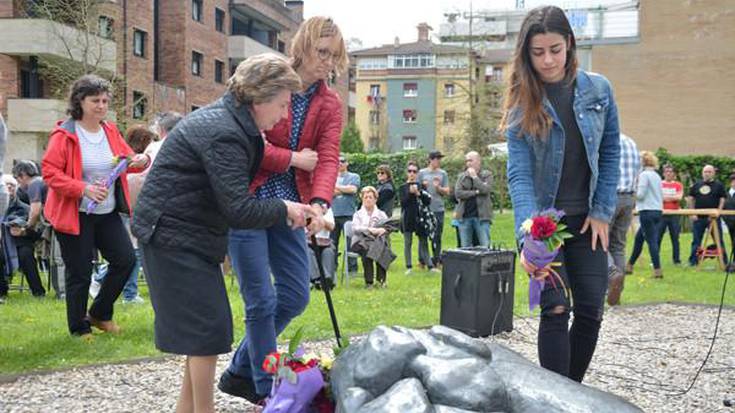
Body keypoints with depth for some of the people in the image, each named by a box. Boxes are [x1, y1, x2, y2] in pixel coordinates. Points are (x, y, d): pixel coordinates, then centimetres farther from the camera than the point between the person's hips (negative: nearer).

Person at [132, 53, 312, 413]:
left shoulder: (227, 120, 8)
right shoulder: (223, 134, -24)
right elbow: (239, 210, -26)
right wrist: (284, 210, -13)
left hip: (189, 234, 10)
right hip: (173, 236, -10)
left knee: (204, 327, 14)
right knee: (208, 328, -6)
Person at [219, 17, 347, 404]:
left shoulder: (331, 104, 6)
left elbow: (328, 157, -8)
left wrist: (320, 204, -25)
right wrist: (294, 159, -12)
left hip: (288, 204, 6)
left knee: (296, 296, 8)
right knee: (262, 300, -3)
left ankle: (239, 372, 27)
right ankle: (267, 391, 14)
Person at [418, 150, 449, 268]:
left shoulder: (443, 173, 8)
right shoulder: (422, 173, 5)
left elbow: (447, 191, 5)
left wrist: (438, 188, -13)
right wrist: (423, 187, -12)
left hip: (438, 209, 1)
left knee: (437, 236, 4)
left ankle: (436, 260, 12)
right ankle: (422, 260, 11)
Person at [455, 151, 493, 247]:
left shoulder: (487, 175, 5)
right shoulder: (462, 176, 11)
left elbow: (485, 189, -13)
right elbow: (458, 193, -3)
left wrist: (474, 177, -5)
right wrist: (476, 192, -7)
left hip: (481, 216, -3)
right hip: (464, 217, 3)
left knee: (485, 247, -3)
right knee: (465, 248, 6)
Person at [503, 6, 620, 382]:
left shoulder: (598, 89, -2)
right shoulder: (522, 102, -8)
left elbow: (610, 153, 5)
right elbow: (519, 175, -15)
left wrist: (602, 211, -3)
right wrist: (528, 238, -28)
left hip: (587, 220, 2)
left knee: (591, 311, 3)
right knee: (556, 309, -8)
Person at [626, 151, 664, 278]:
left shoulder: (644, 174, -11)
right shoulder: (656, 175, 15)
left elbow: (640, 194, -15)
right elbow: (661, 195, 17)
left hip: (647, 212, -9)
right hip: (657, 211, 9)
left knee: (651, 241, -6)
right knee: (638, 238, 17)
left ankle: (657, 270, -8)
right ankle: (630, 265, 24)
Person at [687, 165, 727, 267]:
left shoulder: (719, 185, 2)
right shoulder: (696, 185, 10)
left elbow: (722, 200, -2)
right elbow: (690, 199, 10)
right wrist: (692, 213, 0)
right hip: (698, 217, 2)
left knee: (718, 240, 0)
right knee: (696, 240, 7)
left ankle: (724, 262, 5)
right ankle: (693, 261, 14)